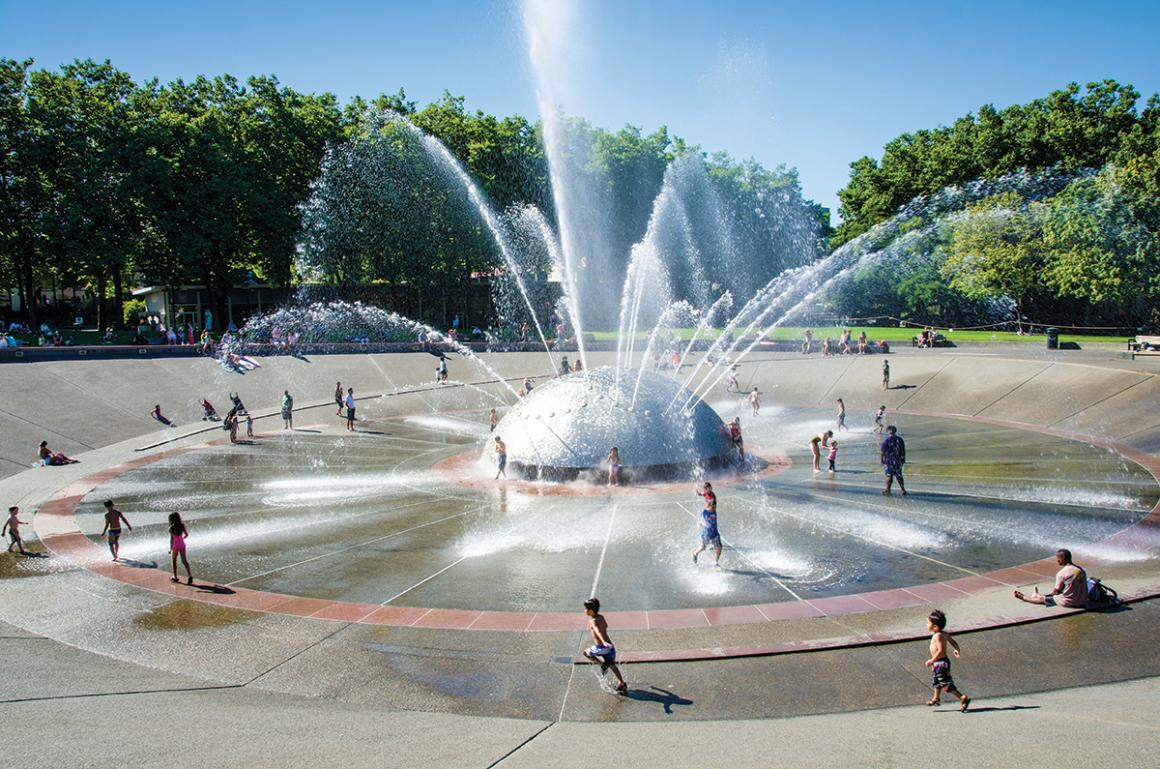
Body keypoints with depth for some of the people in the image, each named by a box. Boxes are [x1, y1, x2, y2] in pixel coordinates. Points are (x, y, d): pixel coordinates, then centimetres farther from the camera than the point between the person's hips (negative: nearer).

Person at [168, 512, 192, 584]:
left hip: (175, 545, -4)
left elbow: (171, 539, -17)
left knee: (173, 561, 16)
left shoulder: (171, 528, -15)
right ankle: (189, 575, -10)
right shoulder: (182, 525, -1)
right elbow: (186, 534, 8)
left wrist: (170, 548, -12)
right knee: (184, 560, 6)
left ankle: (175, 577, 22)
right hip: (182, 544, 4)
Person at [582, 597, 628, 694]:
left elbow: (598, 631, -32)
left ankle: (603, 664, 5)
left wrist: (604, 642, -48)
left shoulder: (592, 621, -14)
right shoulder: (601, 617, 9)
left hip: (601, 648, -7)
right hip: (610, 646, 7)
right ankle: (623, 685, 21)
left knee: (586, 652, 20)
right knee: (612, 665, 23)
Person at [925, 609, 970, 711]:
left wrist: (932, 661, -25)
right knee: (936, 680, 25)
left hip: (941, 663, -10)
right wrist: (957, 650, 32)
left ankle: (963, 698, 0)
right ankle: (936, 698, 41)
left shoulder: (938, 636, -26)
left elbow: (941, 650, -33)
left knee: (946, 684, -2)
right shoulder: (944, 634, 2)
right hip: (940, 663, 10)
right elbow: (953, 642, 12)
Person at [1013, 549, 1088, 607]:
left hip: (1069, 603, -6)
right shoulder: (1081, 570, 2)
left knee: (1042, 598, 15)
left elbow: (1057, 590, -7)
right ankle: (1037, 595, 55)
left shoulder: (1061, 574, -17)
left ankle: (1023, 597, 38)